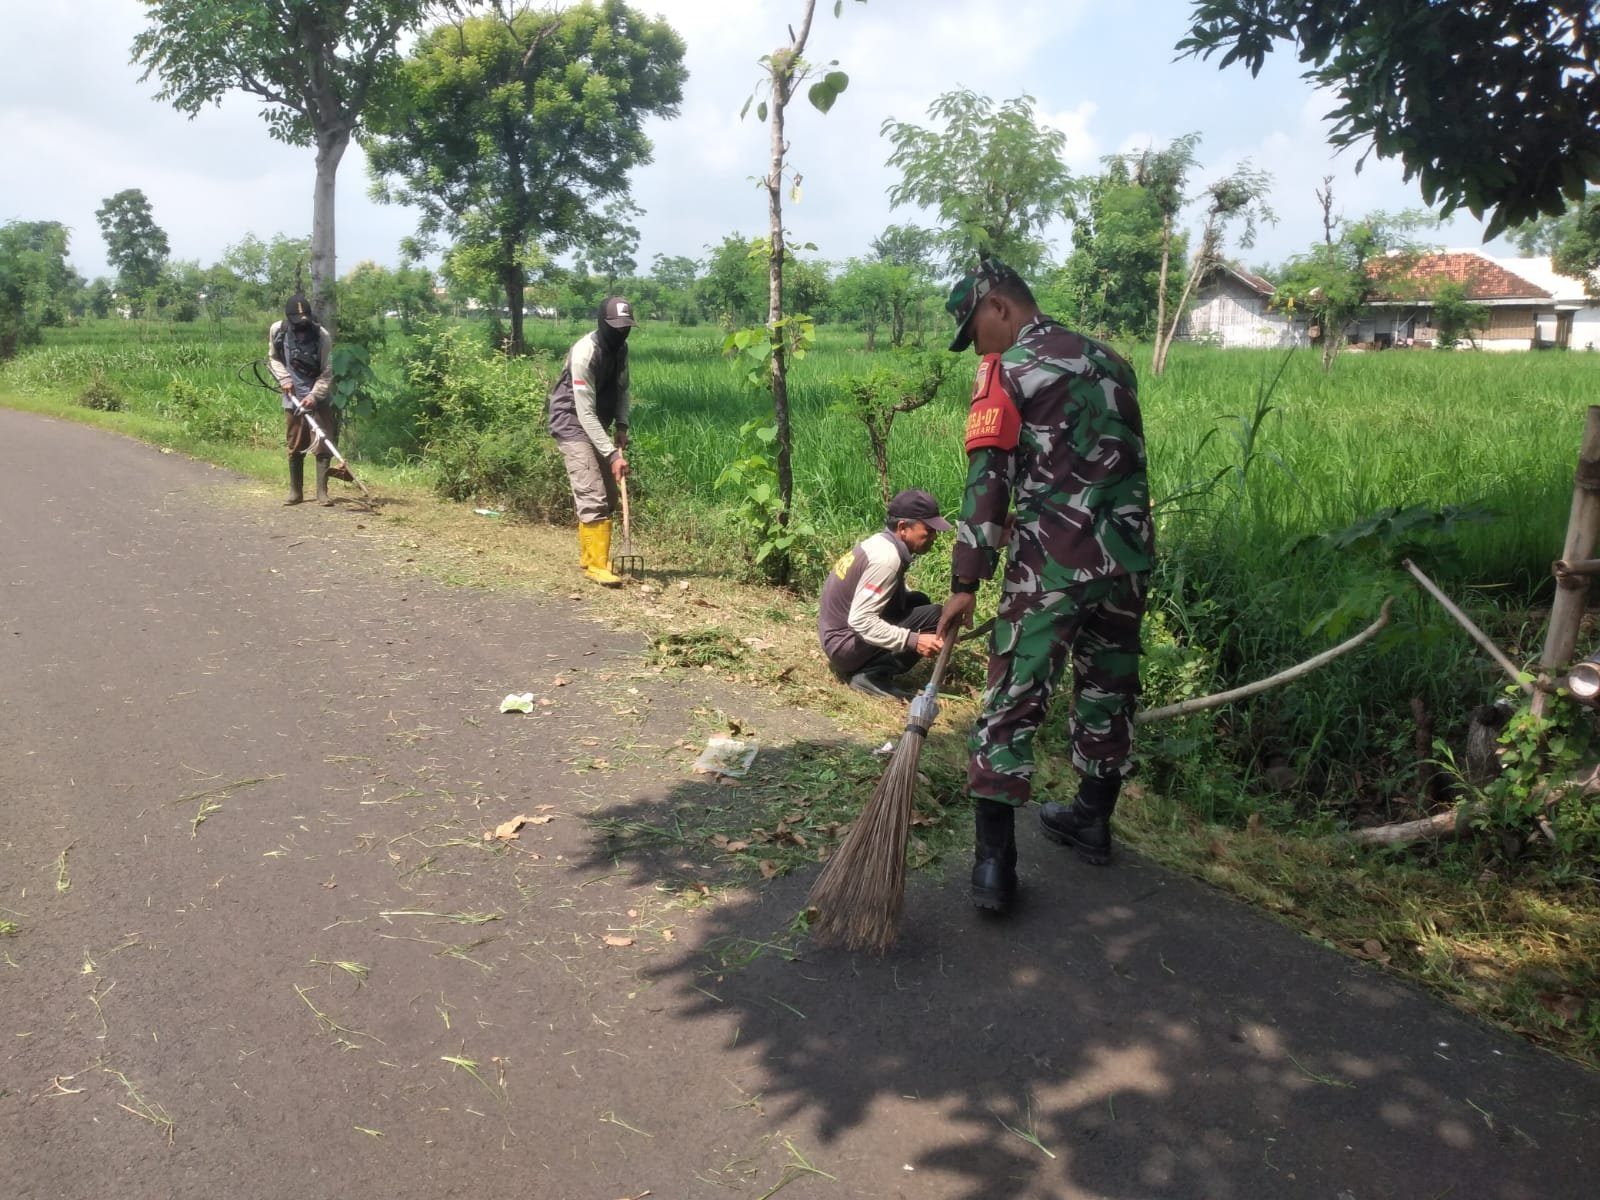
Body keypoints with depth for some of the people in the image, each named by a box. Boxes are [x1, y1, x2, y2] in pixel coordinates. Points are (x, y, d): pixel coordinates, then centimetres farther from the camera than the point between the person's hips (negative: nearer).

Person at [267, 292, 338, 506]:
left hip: (318, 399, -3)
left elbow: (327, 372, -13)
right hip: (292, 398, 3)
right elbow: (273, 358, 10)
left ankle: (322, 492, -2)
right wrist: (284, 379, -7)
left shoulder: (322, 336, -15)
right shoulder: (277, 330, -5)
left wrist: (314, 395, -24)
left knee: (322, 446, -6)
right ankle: (295, 491, 18)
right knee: (295, 447, 8)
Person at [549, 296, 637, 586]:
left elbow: (621, 388, 13)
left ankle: (589, 556, 23)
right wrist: (613, 454, -32)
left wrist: (621, 426, -4)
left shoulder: (621, 348, -2)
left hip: (597, 425, 8)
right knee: (592, 495, -16)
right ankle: (598, 564, -12)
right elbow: (585, 413, -29)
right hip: (573, 424, -8)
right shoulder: (585, 353, -27)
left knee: (607, 496, 10)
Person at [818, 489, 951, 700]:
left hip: (839, 635, 9)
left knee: (920, 602, 14)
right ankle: (871, 675, -11)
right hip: (847, 643, -9)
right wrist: (913, 640, -30)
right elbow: (860, 620, -29)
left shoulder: (880, 542, 5)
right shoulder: (886, 558, -23)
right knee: (935, 616, -15)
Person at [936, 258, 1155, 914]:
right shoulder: (1111, 361, 16)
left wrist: (965, 583, -12)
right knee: (1107, 692, 18)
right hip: (1128, 557, 7)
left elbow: (986, 482, -12)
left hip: (1051, 564, -6)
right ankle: (1092, 821, 34)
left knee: (1012, 705, -1)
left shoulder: (1007, 371, -4)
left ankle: (994, 863, -1)